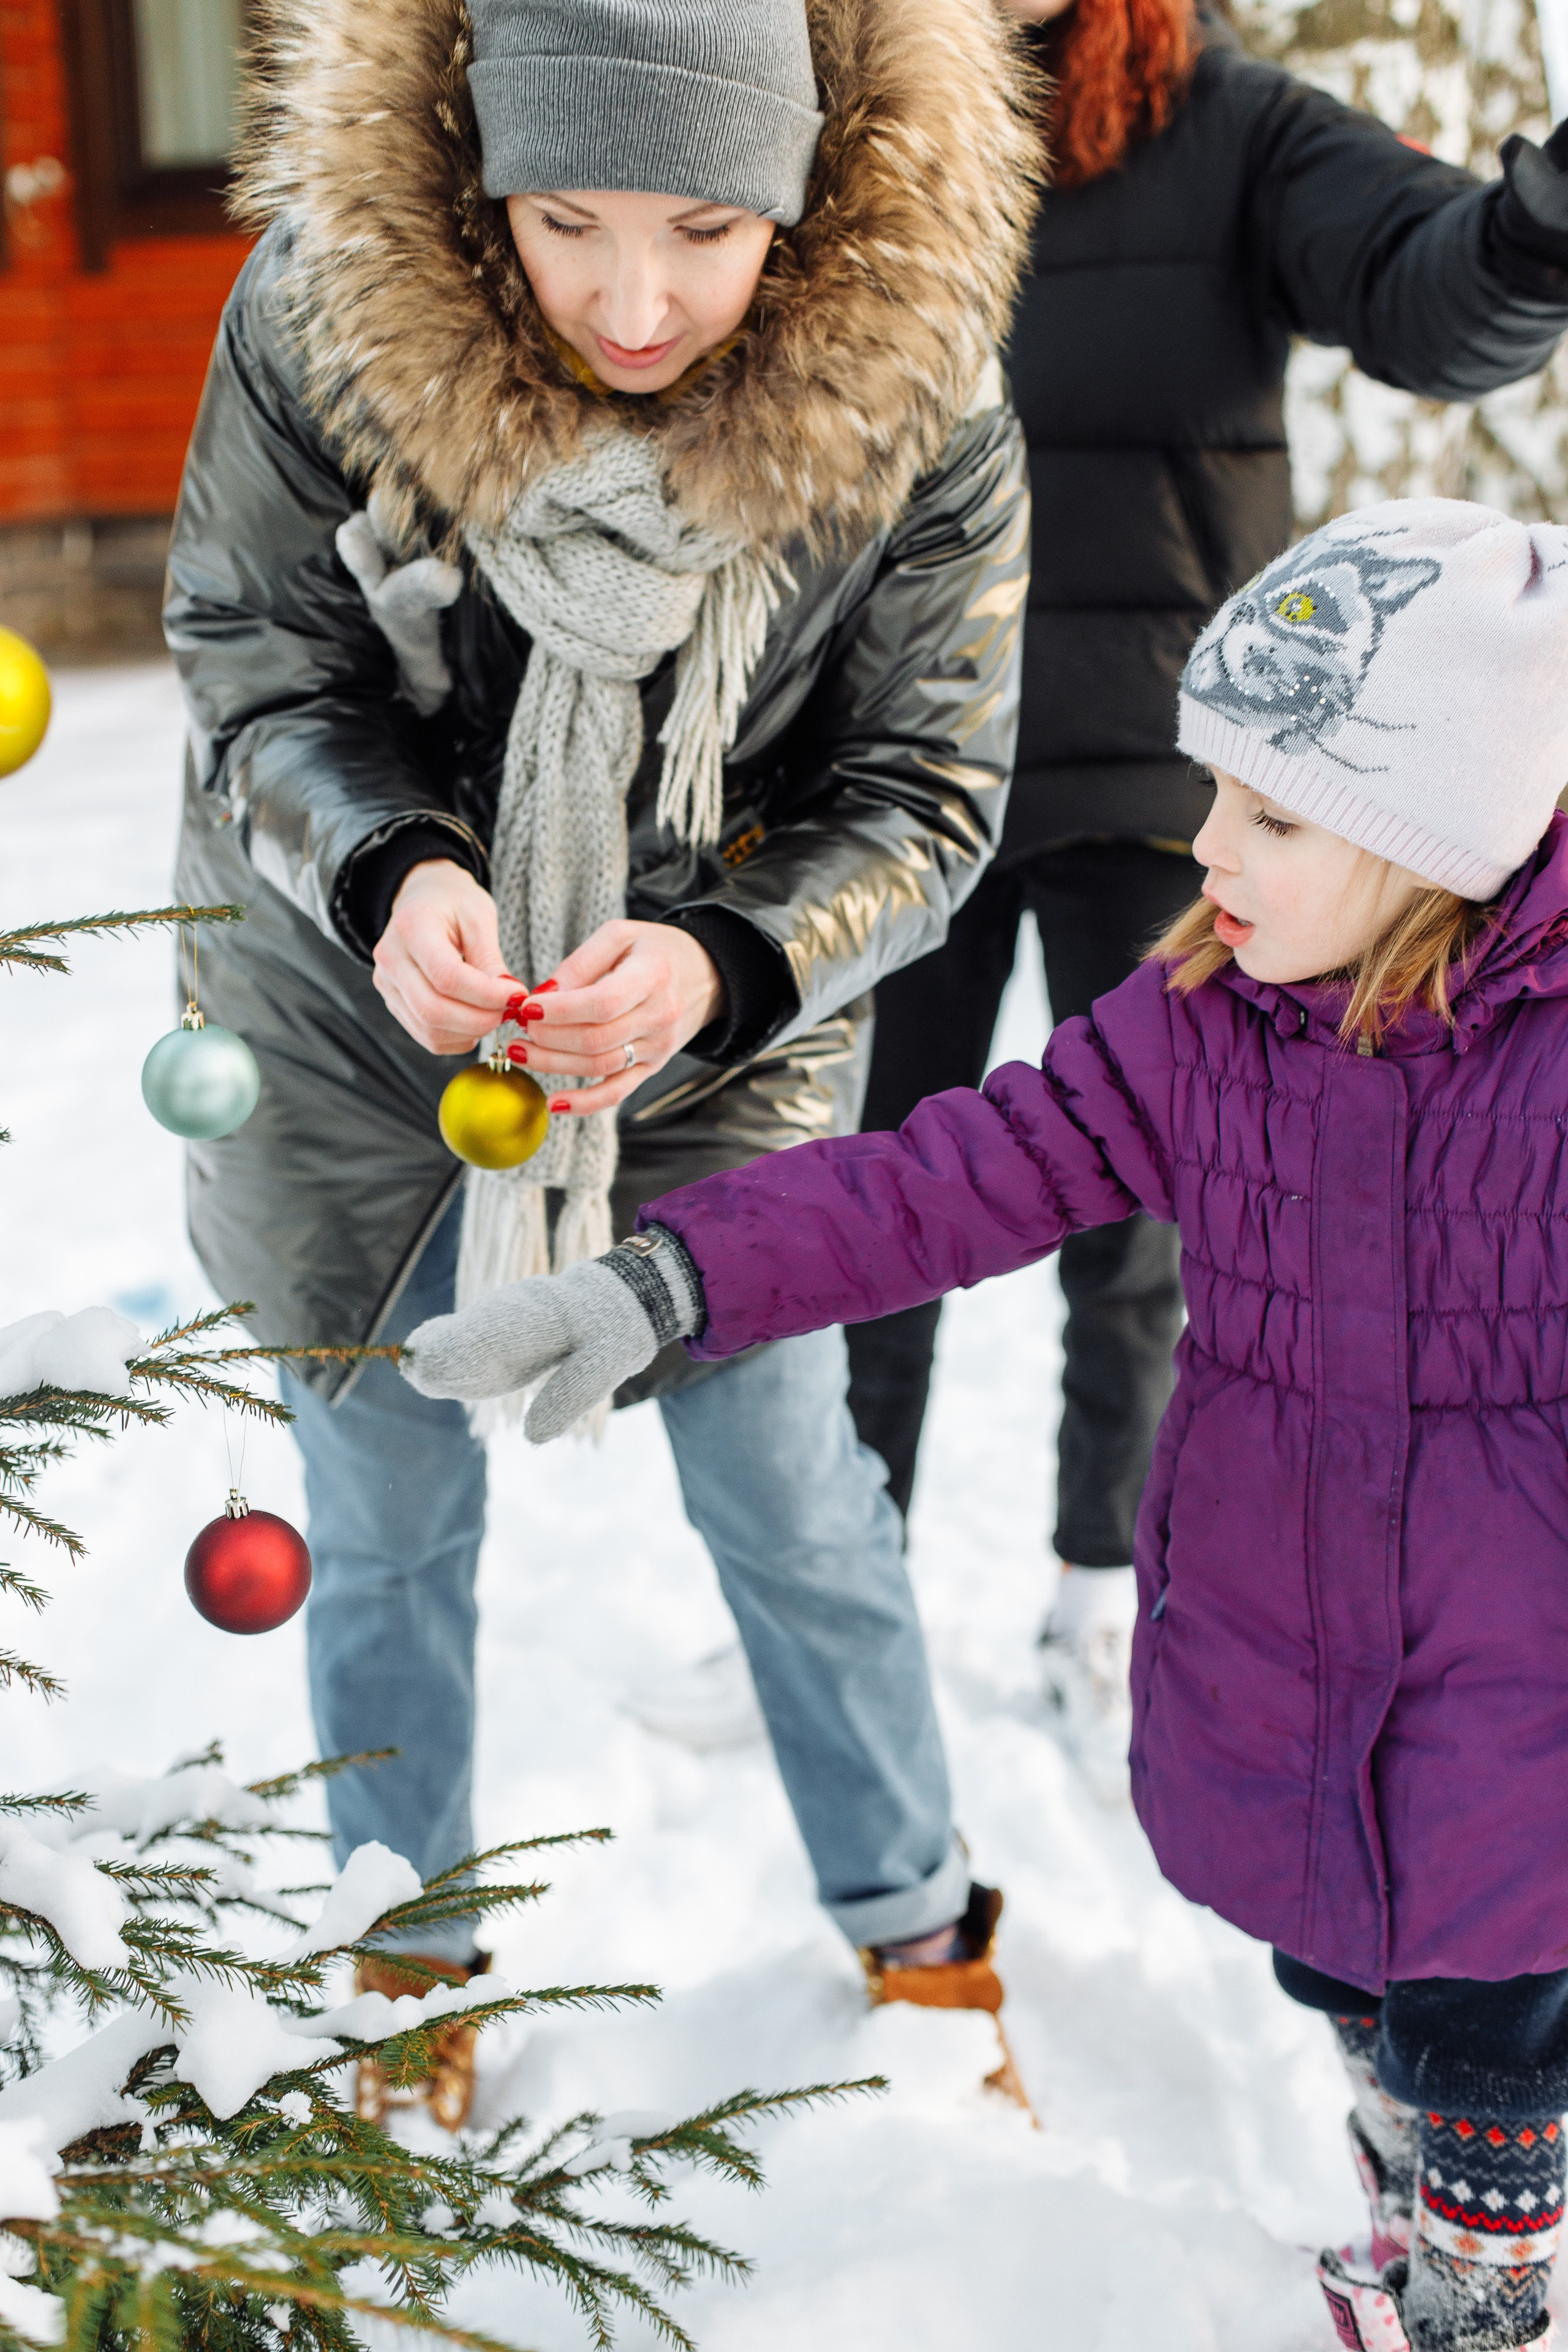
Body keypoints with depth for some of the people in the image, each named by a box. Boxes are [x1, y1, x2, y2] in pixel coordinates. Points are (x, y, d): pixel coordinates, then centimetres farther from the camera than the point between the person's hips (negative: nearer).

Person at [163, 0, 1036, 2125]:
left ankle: (915, 1925, 39)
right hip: (354, 1019, 1)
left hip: (719, 1061, 0)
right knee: (387, 1529, 17)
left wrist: (725, 964, -34)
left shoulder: (917, 405, -22)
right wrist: (383, 870, -33)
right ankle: (408, 1947, 43)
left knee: (789, 1505, 12)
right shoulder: (321, 313, -22)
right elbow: (254, 667, -12)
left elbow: (924, 794, -15)